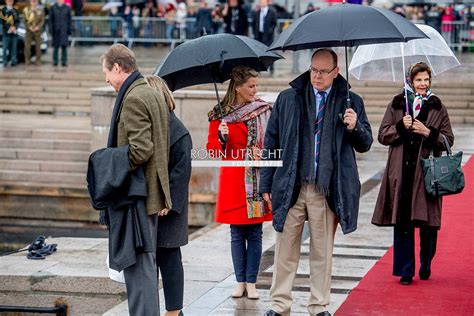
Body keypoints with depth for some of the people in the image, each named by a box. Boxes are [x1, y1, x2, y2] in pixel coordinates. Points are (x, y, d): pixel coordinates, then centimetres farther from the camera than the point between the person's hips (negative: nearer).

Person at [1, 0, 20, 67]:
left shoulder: (15, 11, 14)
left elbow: (18, 21, 8)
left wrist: (14, 27, -11)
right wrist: (9, 28, -15)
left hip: (14, 32, 3)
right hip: (6, 32, -3)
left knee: (14, 47, 1)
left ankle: (14, 61, 6)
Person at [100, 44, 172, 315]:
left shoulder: (133, 99, -16)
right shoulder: (154, 94, 14)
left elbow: (140, 149, -24)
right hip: (153, 192, 10)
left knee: (138, 263, -6)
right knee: (146, 261, 17)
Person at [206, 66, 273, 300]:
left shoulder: (264, 111, 5)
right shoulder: (220, 115, 1)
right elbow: (212, 151, 1)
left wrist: (265, 153, -11)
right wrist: (221, 136, -18)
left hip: (258, 180, 1)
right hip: (234, 180, -1)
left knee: (255, 234, 3)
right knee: (237, 234, 5)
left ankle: (251, 283, 10)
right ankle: (240, 282, 14)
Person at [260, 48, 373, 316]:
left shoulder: (351, 102, 5)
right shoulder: (287, 99, 6)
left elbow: (365, 145, 9)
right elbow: (271, 142, 9)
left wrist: (355, 128, -13)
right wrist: (266, 184, 5)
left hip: (328, 191, 0)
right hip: (291, 188, 1)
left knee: (323, 252, 8)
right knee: (285, 251, 6)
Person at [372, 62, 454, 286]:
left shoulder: (437, 108, 7)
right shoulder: (397, 105, 8)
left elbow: (449, 139, 6)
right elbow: (383, 135, 6)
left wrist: (428, 133, -10)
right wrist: (401, 126, -10)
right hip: (401, 173, 0)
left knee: (428, 223, 2)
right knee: (402, 223, -1)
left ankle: (426, 267, 20)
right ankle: (405, 271, 7)